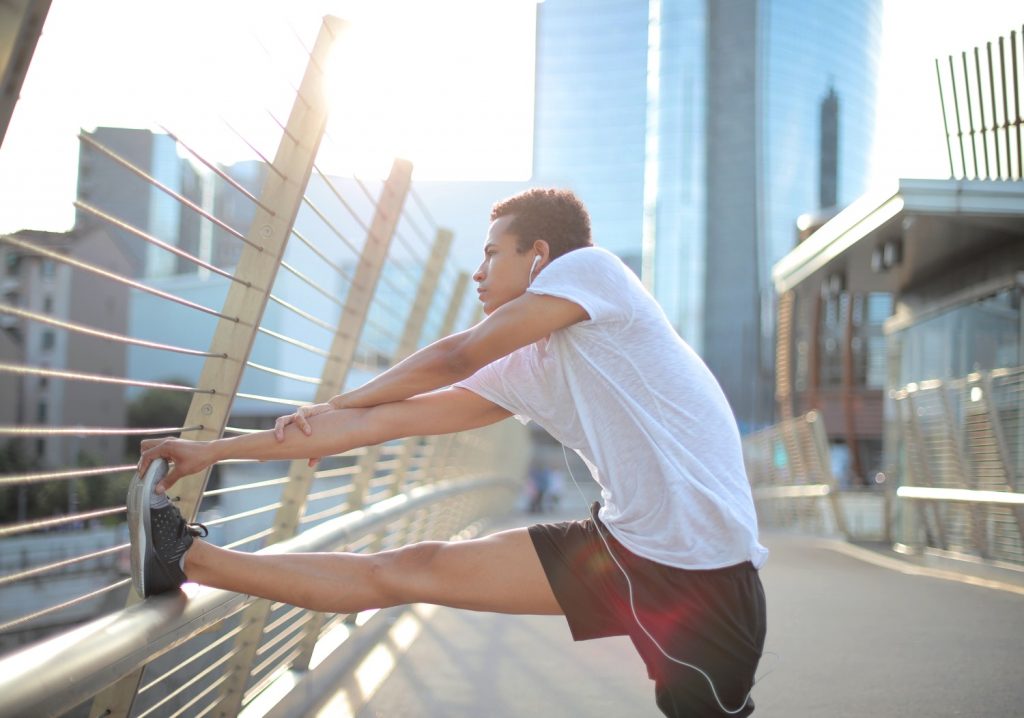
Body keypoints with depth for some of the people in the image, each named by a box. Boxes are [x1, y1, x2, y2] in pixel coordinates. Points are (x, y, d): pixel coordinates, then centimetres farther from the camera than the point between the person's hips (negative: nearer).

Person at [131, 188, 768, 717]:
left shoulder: (589, 264, -6)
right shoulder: (519, 375, 11)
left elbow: (456, 357, -5)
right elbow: (382, 421, 12)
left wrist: (336, 406, 13)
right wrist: (214, 451, 15)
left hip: (698, 569, -6)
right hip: (628, 542, 7)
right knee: (407, 570, 4)